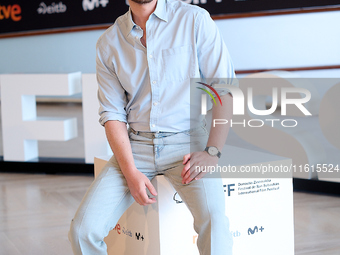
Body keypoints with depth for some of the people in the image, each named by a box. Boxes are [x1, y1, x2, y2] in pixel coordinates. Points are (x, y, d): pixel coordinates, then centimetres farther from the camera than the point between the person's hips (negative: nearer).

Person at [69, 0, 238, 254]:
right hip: (134, 146, 3)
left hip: (186, 141, -2)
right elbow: (113, 113, 4)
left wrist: (212, 152, -14)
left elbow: (225, 90, -3)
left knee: (213, 220, -30)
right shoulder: (108, 43, 7)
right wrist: (131, 172, -10)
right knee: (83, 229, -13)